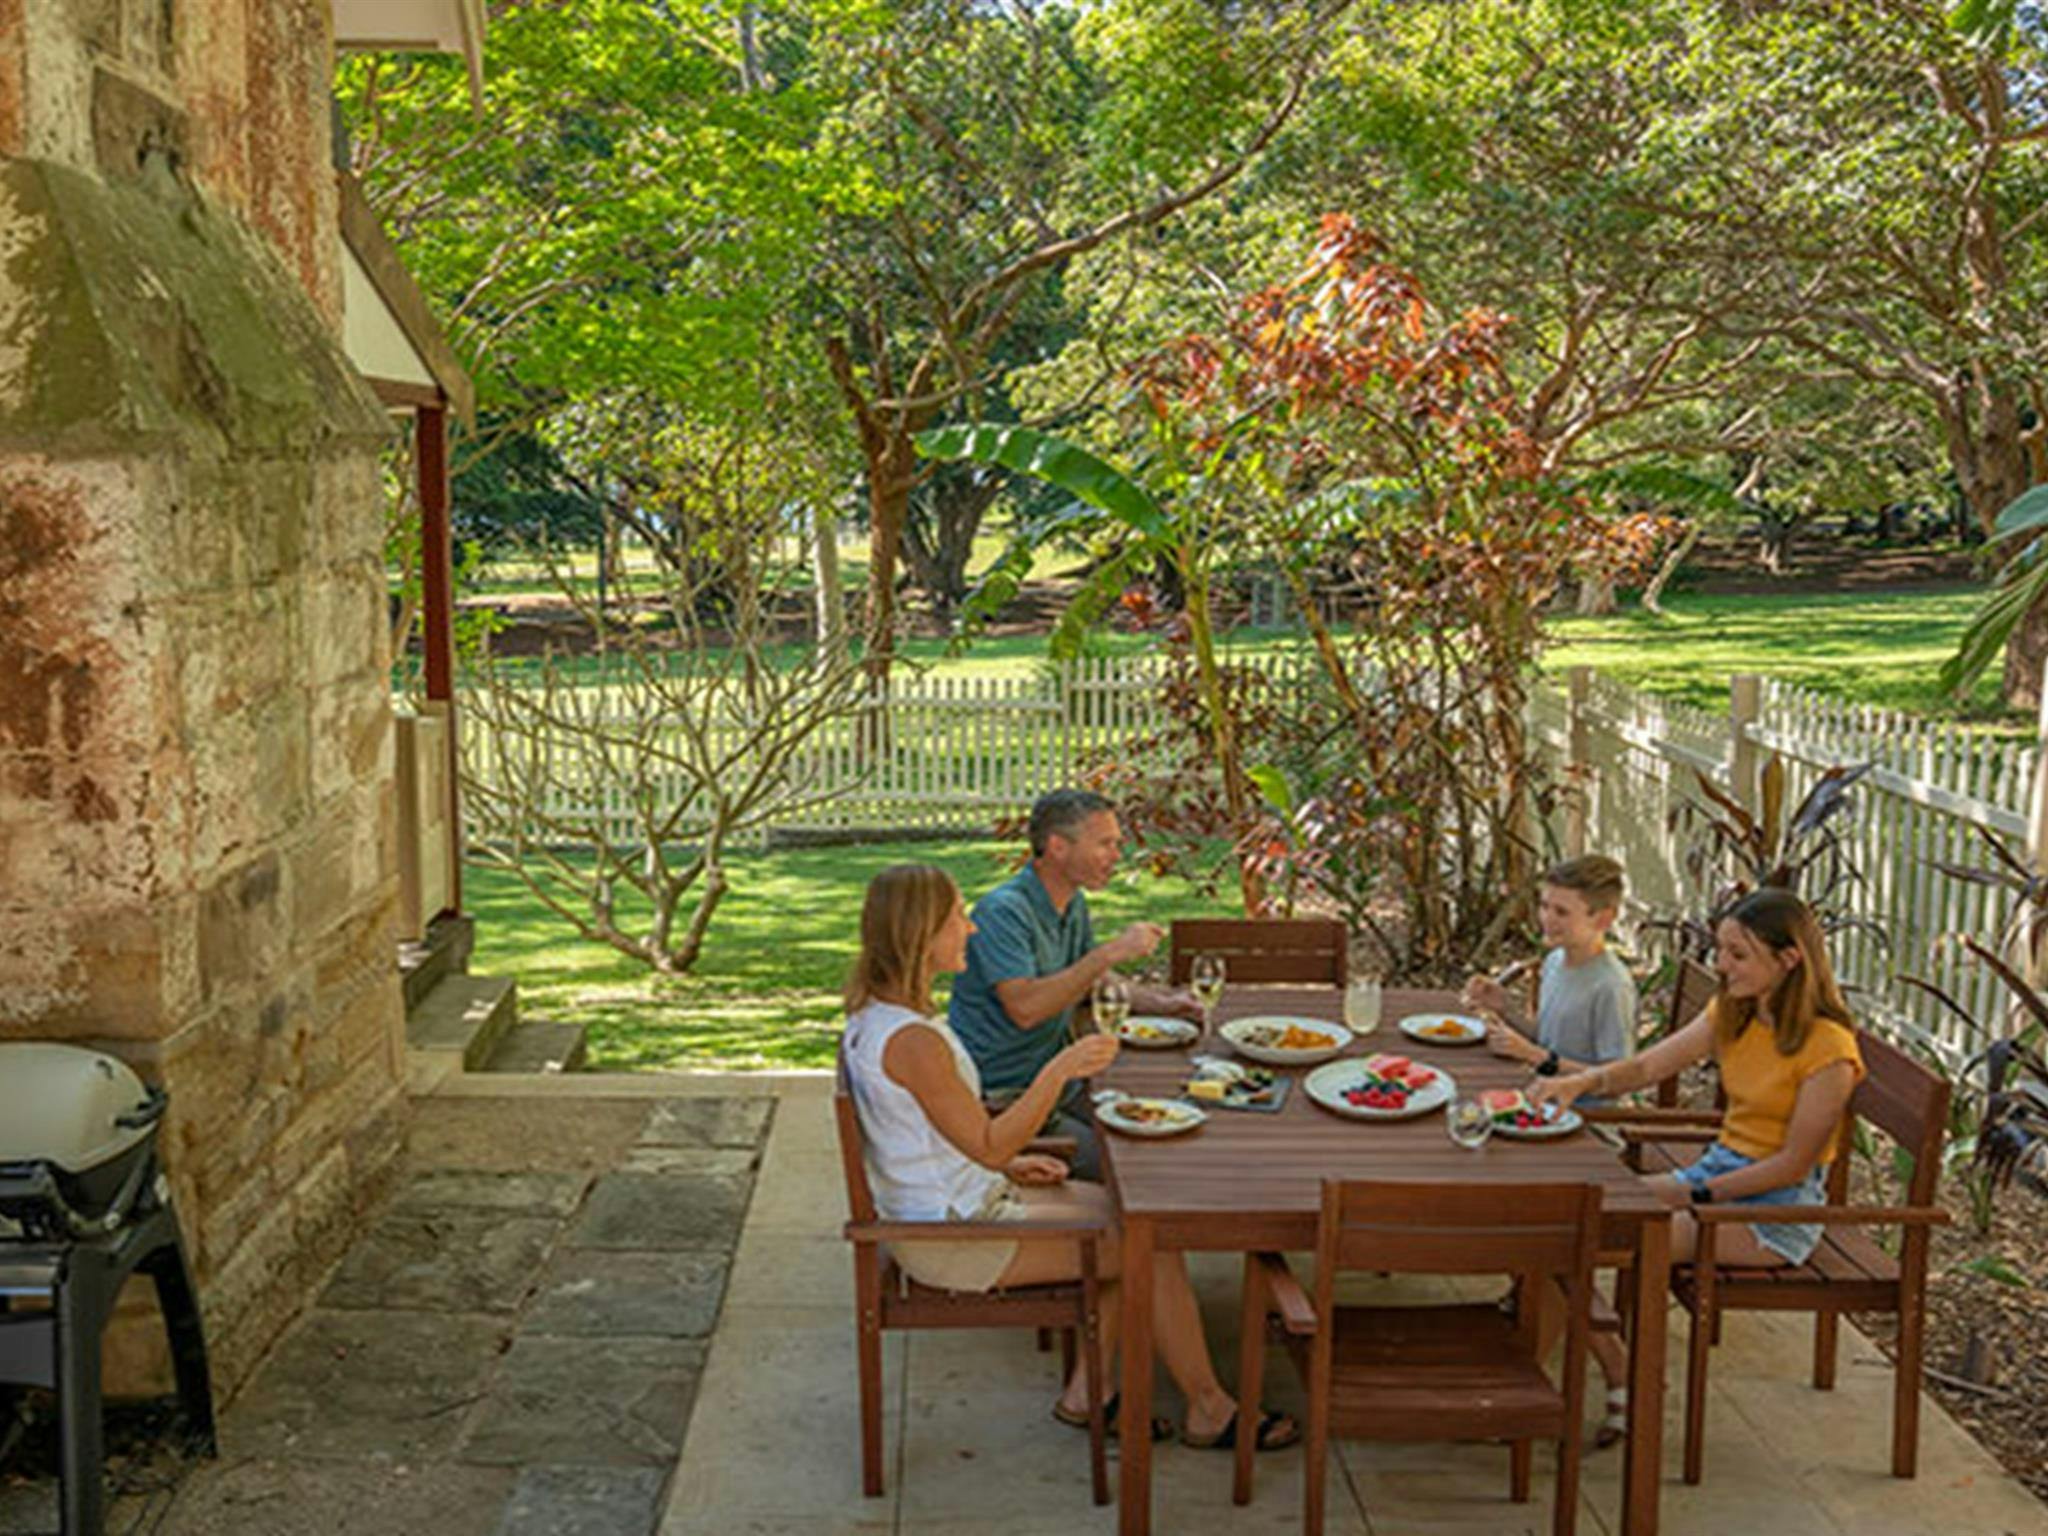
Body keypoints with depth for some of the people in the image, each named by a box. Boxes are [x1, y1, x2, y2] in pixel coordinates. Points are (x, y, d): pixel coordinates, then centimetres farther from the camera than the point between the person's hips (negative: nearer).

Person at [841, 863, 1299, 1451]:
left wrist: (1010, 1163, 8)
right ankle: (1208, 1412, 12)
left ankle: (1086, 1394, 14)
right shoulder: (911, 1039, -27)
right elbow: (987, 1146, -23)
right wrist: (1059, 1071, -24)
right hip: (954, 1238, -10)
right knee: (1154, 1246, -6)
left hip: (961, 1200, 10)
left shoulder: (876, 1012, 5)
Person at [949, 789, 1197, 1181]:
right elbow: (1024, 1007, -33)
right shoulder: (1003, 911, -21)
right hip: (1001, 1098, -9)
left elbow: (1088, 983, 22)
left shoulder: (1074, 904, 8)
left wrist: (1158, 1002, 5)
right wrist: (1111, 952, -31)